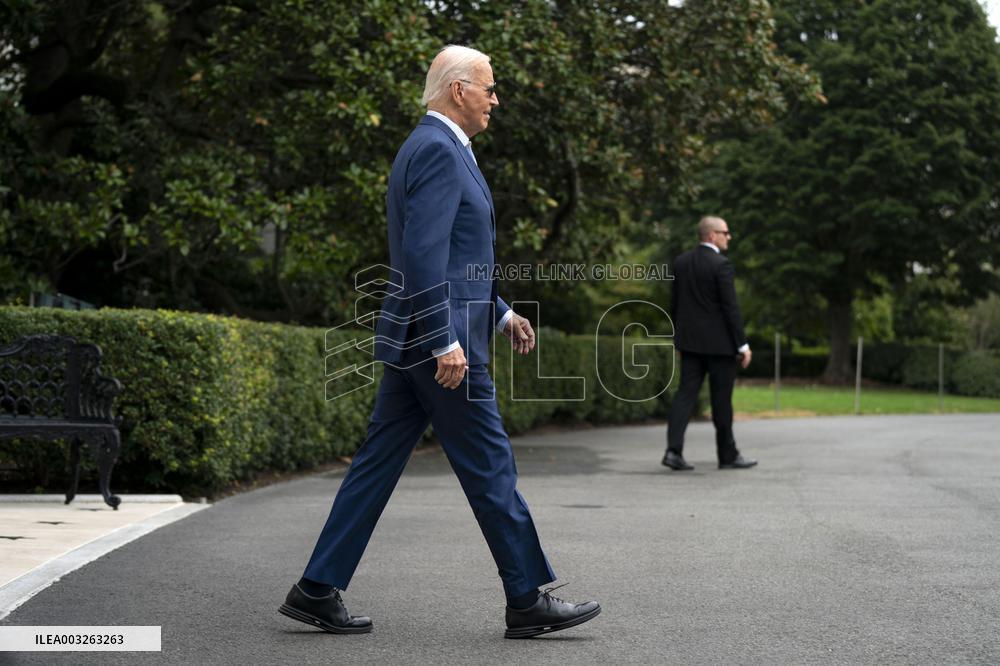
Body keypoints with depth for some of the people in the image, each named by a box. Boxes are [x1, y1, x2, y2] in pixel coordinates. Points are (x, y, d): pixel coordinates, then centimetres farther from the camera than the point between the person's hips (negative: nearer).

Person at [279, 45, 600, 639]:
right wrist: (446, 340, -24)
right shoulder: (438, 149, -14)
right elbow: (423, 252, -23)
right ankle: (528, 601, 8)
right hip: (438, 339, -10)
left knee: (379, 465, 10)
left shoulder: (438, 148, 19)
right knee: (491, 468, -2)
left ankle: (318, 591, 12)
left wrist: (500, 311, 25)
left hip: (417, 341, 10)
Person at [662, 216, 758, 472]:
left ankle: (674, 449, -11)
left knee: (686, 392, 2)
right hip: (719, 342, -6)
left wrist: (680, 336, 20)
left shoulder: (681, 262, 6)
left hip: (690, 340, 6)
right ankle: (728, 455, 15)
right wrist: (743, 344, -10)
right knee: (722, 398, 4)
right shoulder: (721, 265, -15)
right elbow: (730, 308, -16)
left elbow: (675, 304, 11)